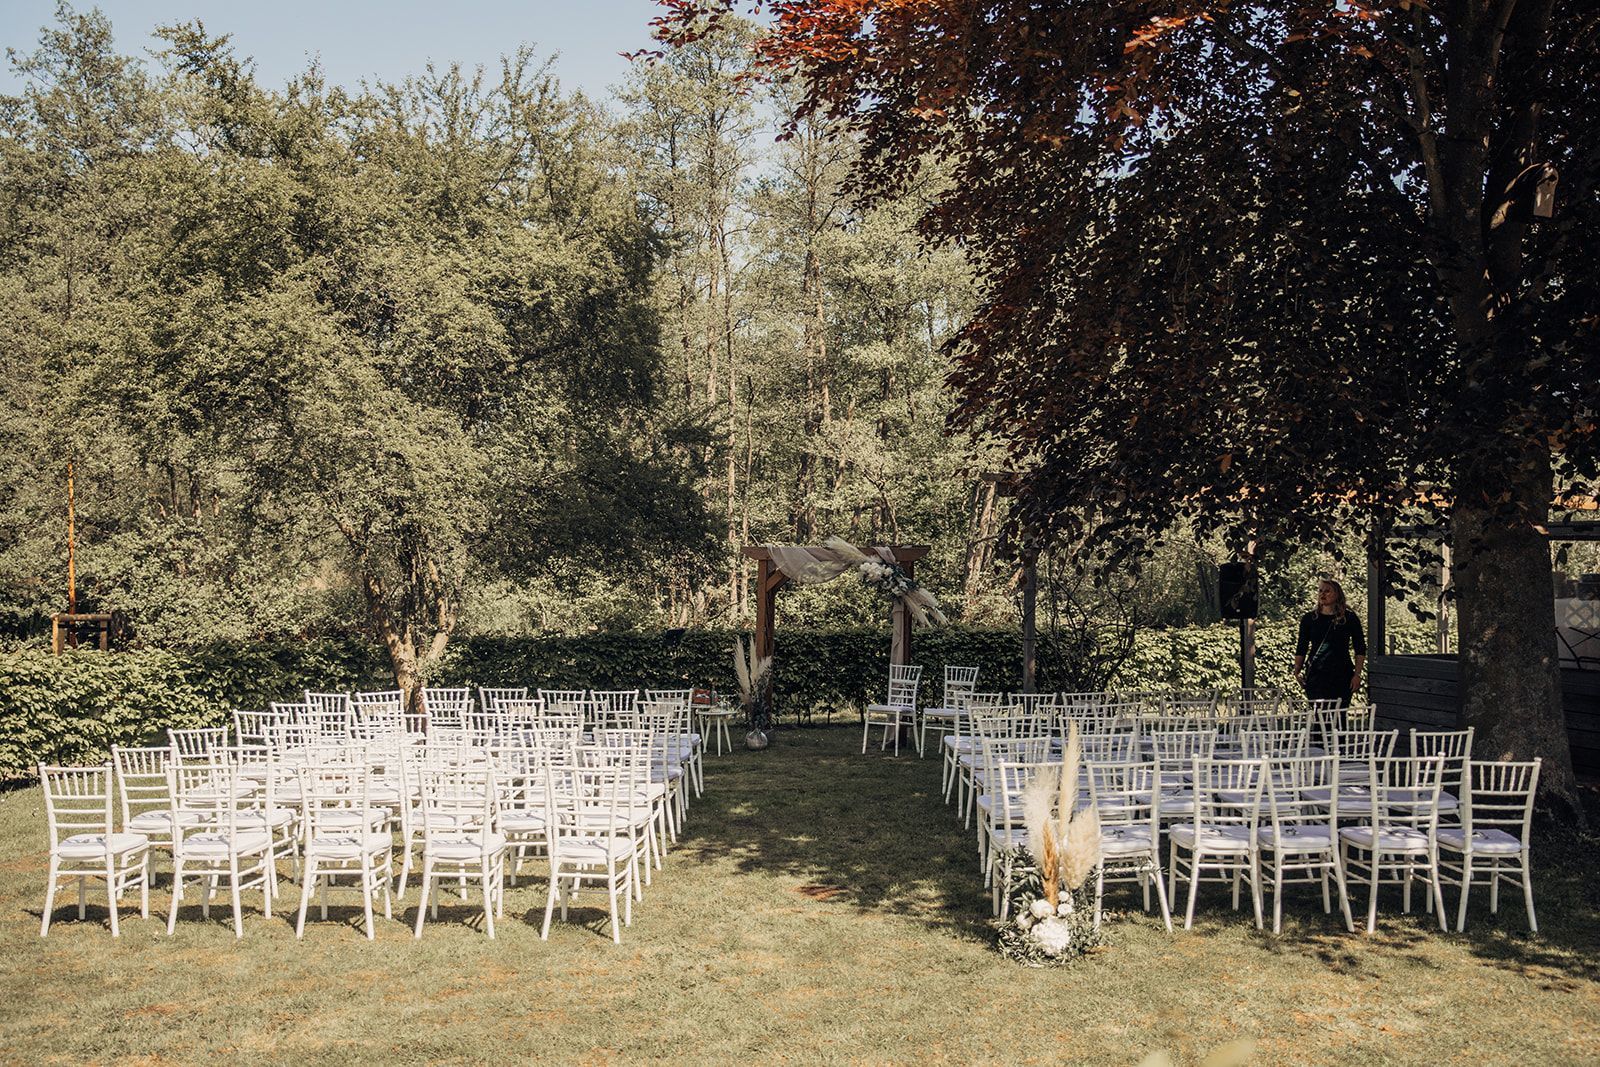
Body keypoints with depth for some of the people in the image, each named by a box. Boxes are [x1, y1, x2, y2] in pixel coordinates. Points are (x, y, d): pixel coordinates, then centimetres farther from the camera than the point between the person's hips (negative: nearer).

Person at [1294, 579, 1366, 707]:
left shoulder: (1350, 618, 5)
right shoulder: (1309, 618, 8)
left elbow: (1360, 650, 6)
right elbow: (1301, 649, 11)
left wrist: (1357, 675, -2)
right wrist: (1297, 671, -1)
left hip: (1342, 675, 0)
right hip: (1316, 675, 0)